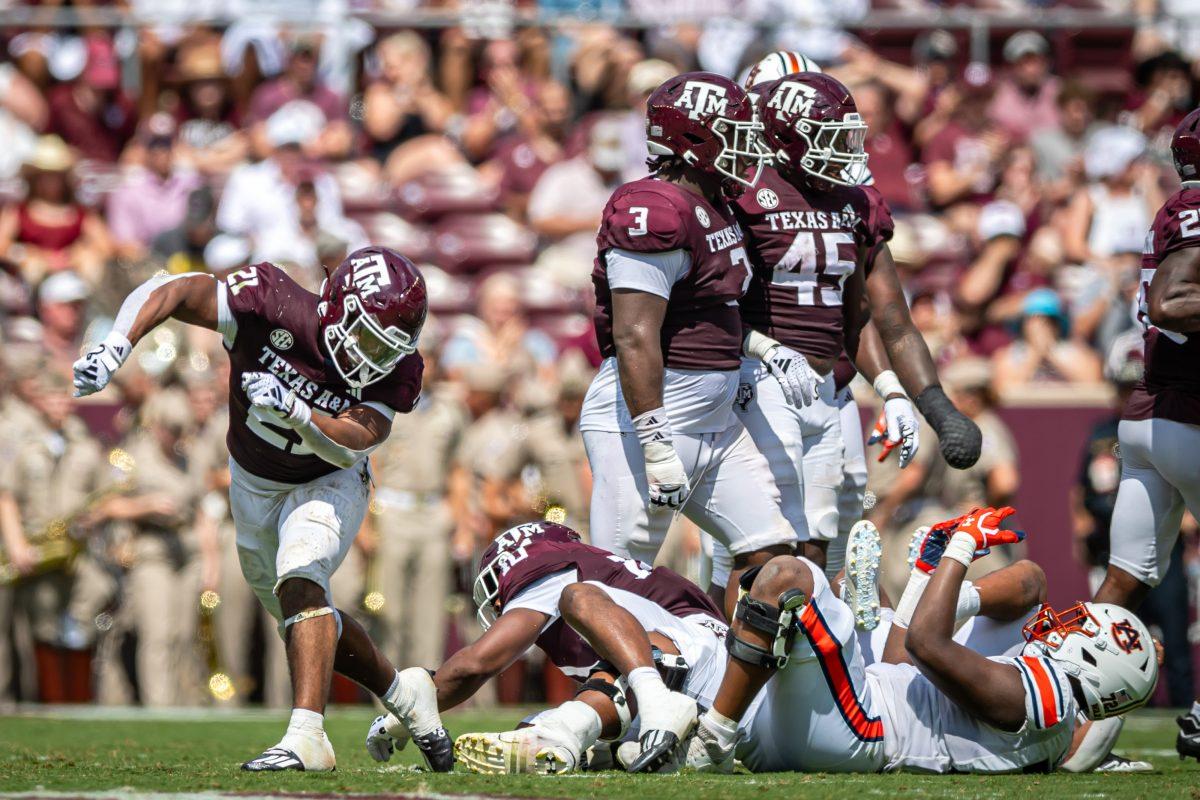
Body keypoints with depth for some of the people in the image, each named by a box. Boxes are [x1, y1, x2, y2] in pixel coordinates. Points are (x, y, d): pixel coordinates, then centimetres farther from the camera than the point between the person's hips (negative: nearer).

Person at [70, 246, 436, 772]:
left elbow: (351, 445, -39)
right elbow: (170, 291, -32)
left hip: (326, 485, -3)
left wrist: (293, 411, -57)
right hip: (254, 485, 3)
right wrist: (117, 347, -48)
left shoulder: (391, 373, -26)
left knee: (299, 581, -30)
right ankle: (400, 694, 36)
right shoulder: (275, 308, -31)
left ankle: (307, 737, -36)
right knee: (306, 625, 15)